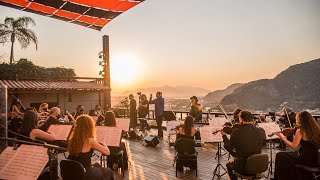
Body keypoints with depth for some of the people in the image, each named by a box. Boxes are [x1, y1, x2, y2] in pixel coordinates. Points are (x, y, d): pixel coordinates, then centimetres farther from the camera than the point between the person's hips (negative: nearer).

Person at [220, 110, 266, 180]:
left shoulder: (236, 132, -20)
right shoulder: (261, 131, -12)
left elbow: (229, 147, -8)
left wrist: (224, 136, 8)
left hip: (242, 167, -3)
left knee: (229, 164, 29)